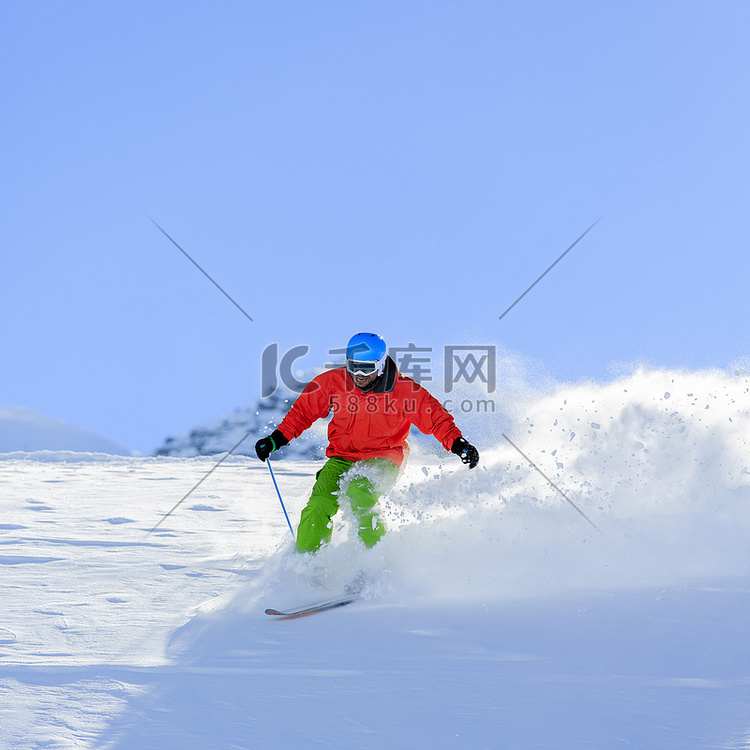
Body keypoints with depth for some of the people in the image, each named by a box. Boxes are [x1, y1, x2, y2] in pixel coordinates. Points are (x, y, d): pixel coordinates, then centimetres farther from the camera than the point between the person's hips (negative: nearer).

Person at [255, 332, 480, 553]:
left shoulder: (404, 390, -14)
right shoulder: (333, 382, -8)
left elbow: (436, 418, -7)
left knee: (359, 493, -33)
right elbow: (304, 410, 6)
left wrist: (457, 444, -21)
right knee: (319, 505, -18)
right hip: (341, 458, 3)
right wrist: (276, 439, 1)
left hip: (382, 460, -3)